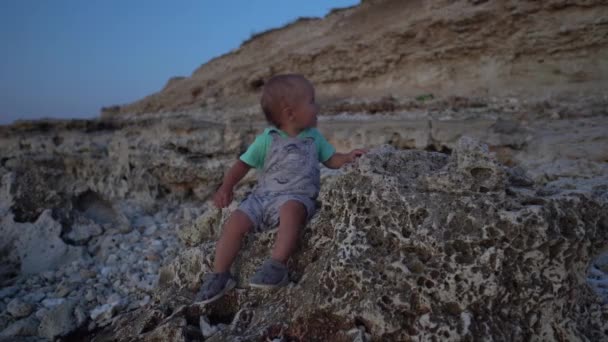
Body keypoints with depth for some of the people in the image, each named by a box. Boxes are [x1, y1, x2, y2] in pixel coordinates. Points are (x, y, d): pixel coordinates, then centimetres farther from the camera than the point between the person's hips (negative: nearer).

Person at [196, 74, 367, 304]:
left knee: (291, 209, -37)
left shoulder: (314, 137, 13)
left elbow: (330, 159, 22)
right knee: (235, 221, -19)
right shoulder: (267, 140, 4)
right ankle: (219, 275, -7)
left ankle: (277, 266, -38)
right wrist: (226, 188, -4)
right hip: (263, 196, 1)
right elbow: (243, 164, 8)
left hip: (296, 197, -1)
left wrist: (348, 157, 1)